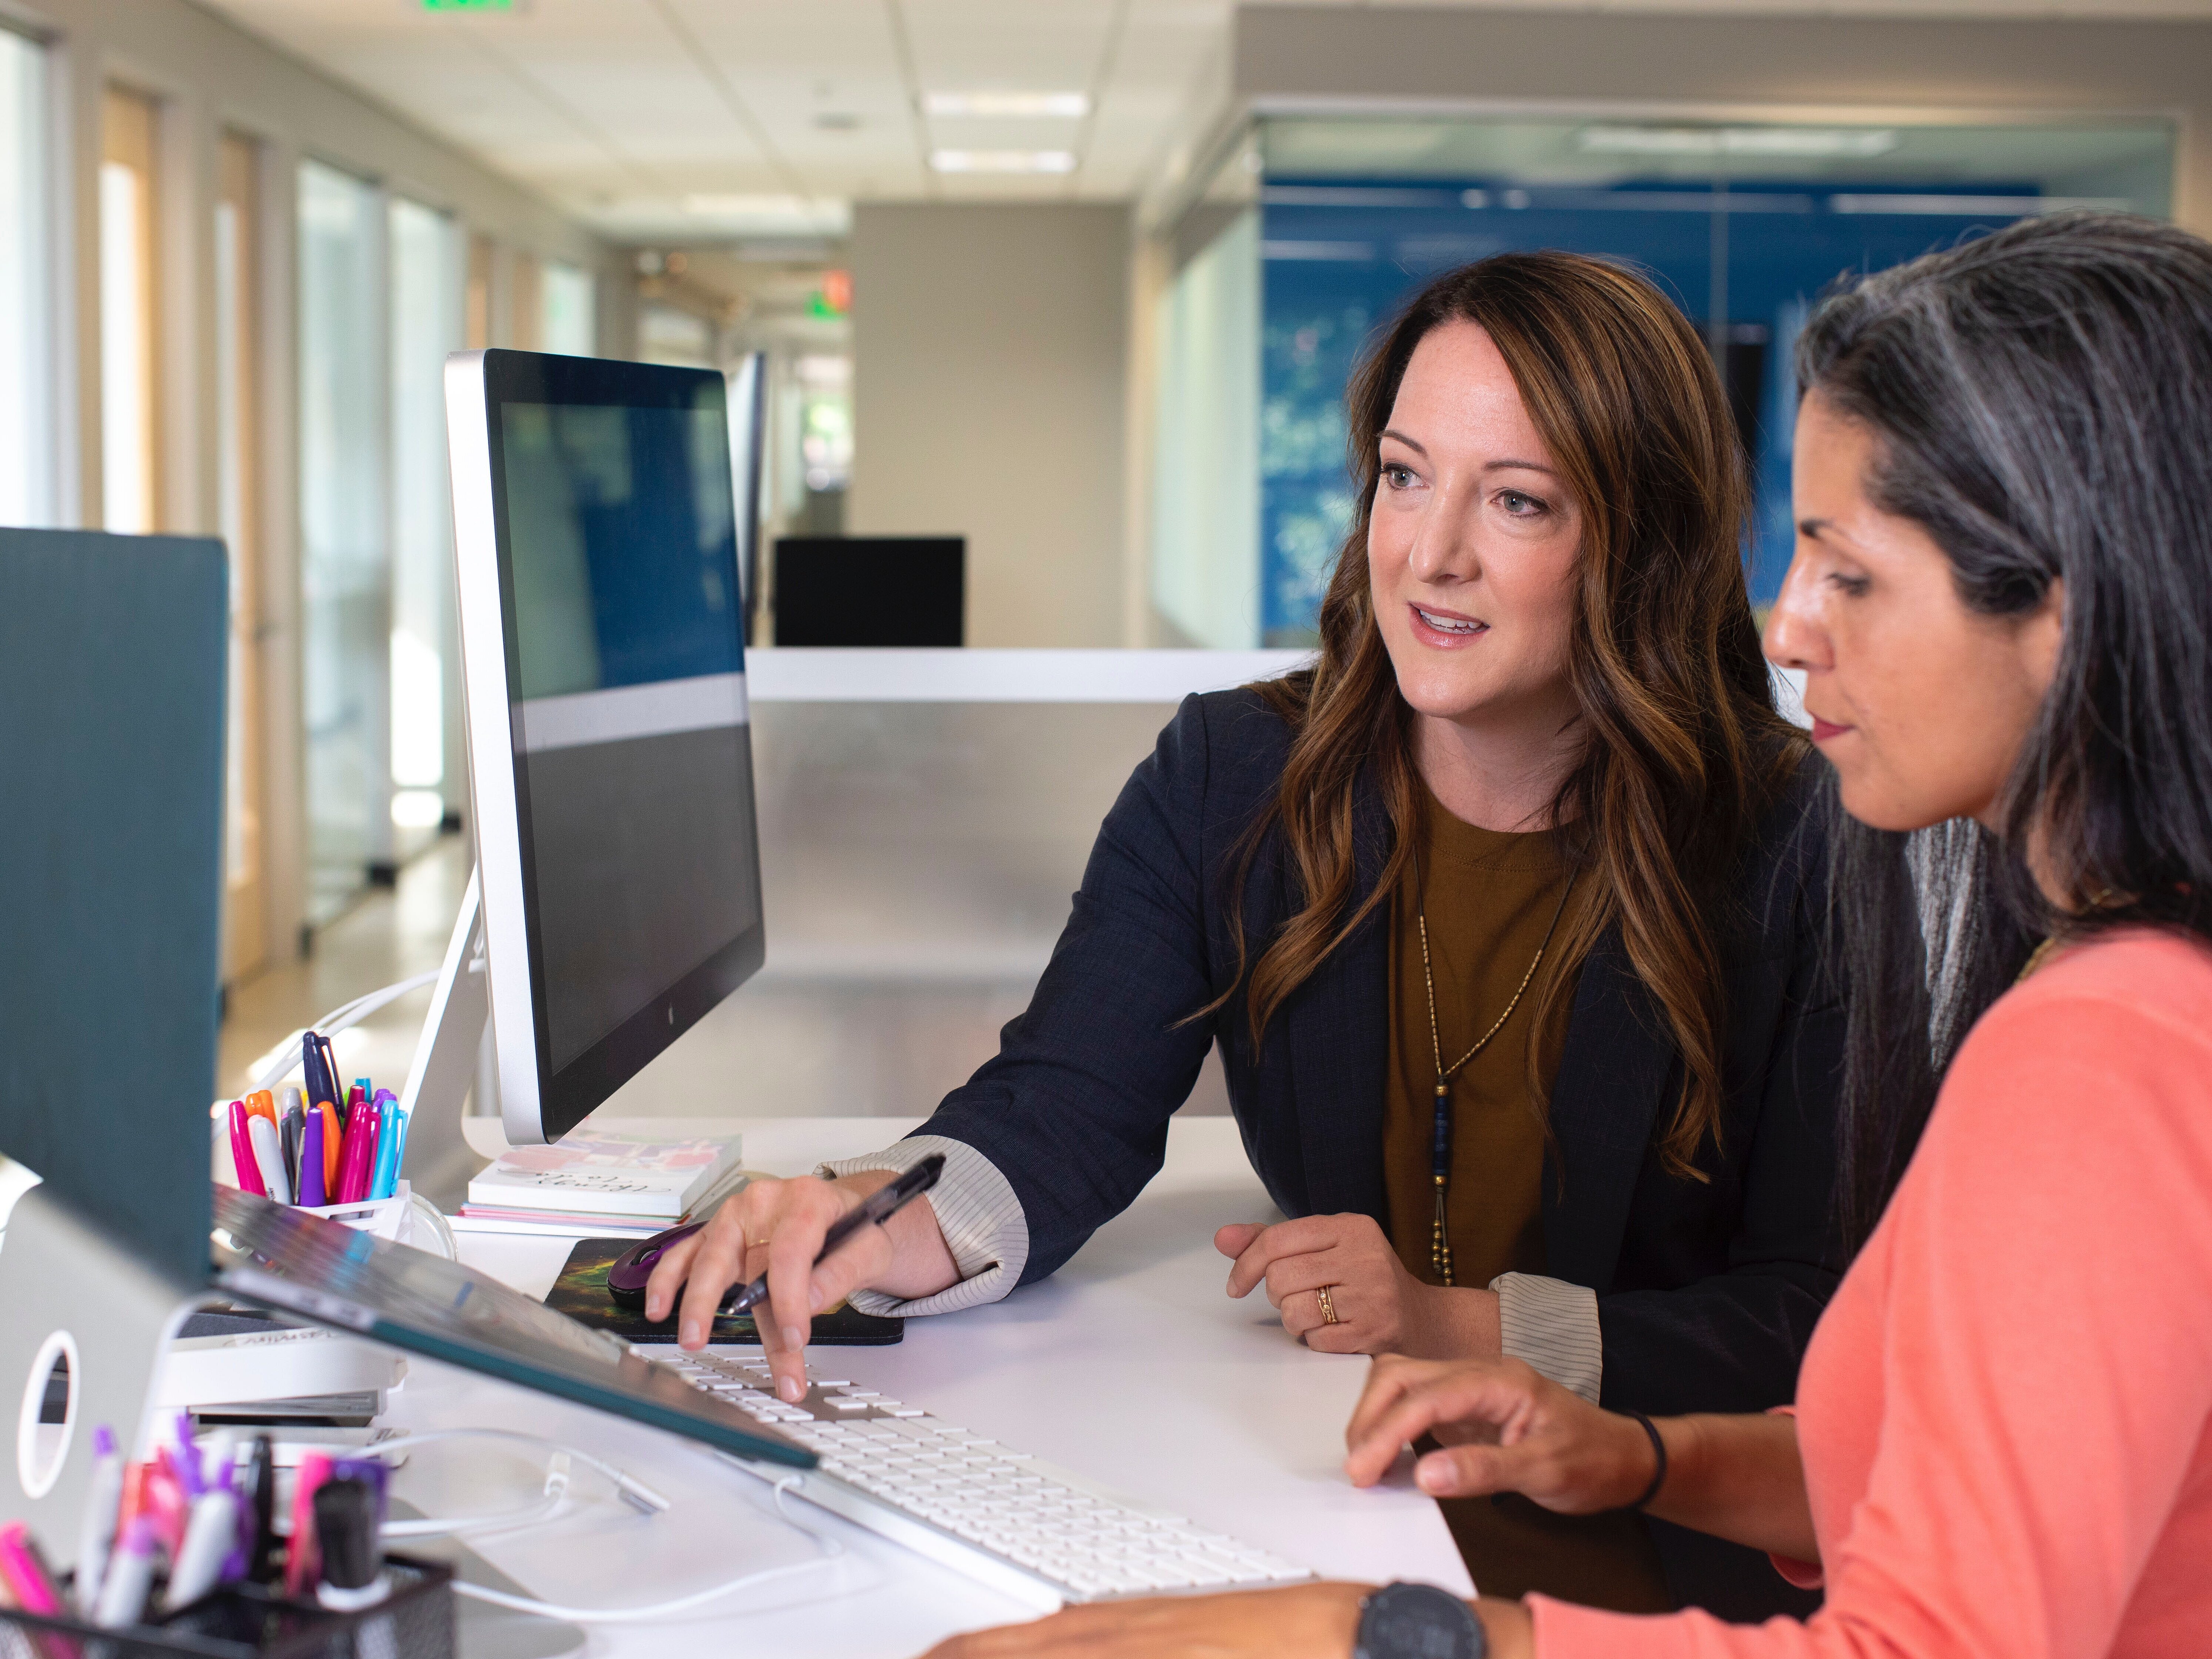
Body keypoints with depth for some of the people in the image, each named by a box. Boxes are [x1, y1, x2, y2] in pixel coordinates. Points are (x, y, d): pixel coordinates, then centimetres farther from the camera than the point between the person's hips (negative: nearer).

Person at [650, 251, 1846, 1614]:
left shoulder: (1794, 850, -7)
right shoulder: (1228, 783, 4)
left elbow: (1827, 1320, -7)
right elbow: (1071, 1102, -8)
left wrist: (1467, 1326, -17)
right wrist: (903, 1222, -30)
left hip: (1653, 1542, -3)